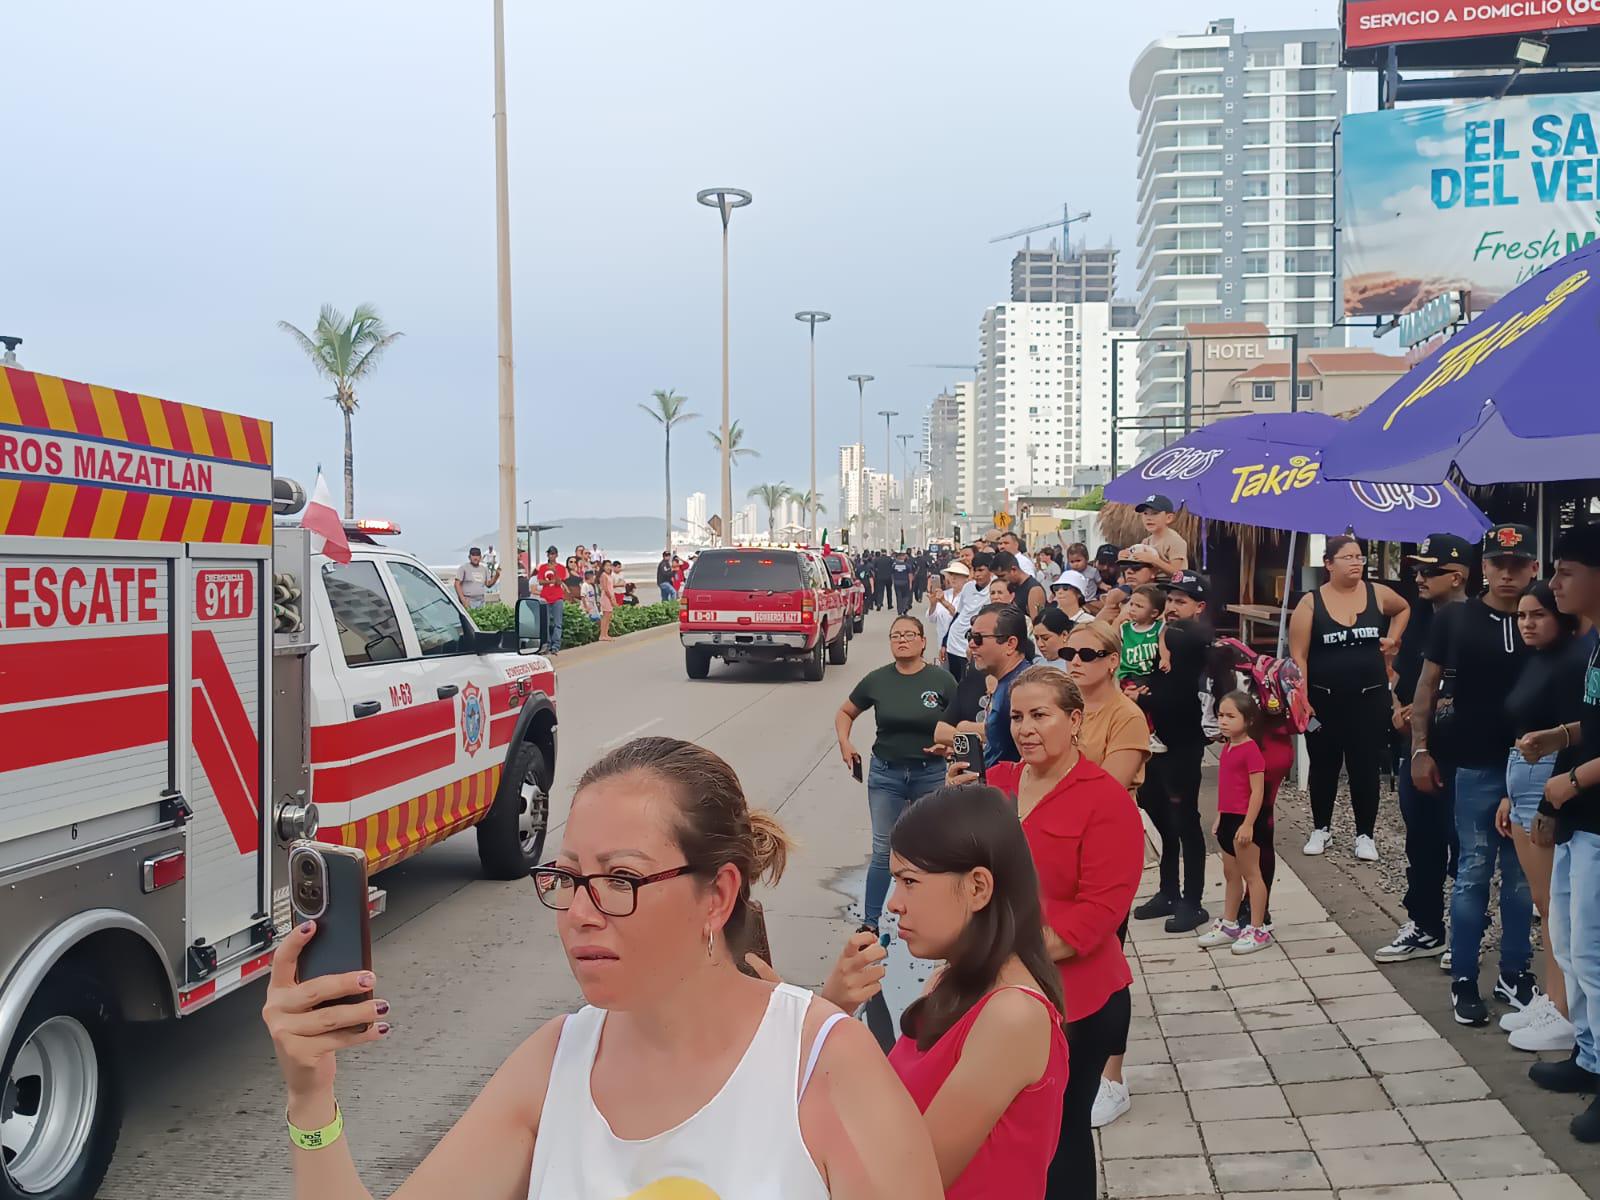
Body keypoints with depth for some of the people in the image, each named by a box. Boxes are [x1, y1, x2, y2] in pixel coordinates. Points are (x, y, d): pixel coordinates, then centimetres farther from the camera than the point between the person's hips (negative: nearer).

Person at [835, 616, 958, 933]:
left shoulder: (941, 680, -6)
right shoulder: (877, 680, -2)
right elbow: (845, 712, 12)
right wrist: (844, 743, -5)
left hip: (932, 773, -1)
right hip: (886, 773, 1)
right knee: (883, 851, 5)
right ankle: (870, 921, 16)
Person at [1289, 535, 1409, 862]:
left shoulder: (1377, 594, 1)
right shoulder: (1310, 603, -6)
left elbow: (1404, 608, 24)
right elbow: (1298, 656, -7)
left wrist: (1392, 639, 10)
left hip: (1369, 698, 1)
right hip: (1324, 699, -1)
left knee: (1366, 767, 4)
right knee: (1323, 765, 11)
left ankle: (1365, 834, 15)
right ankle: (1321, 829, 26)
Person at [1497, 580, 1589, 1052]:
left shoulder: (1574, 659, -13)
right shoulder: (1537, 661, 16)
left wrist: (1545, 743, -35)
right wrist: (1510, 795, 21)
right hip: (1526, 787, 10)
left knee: (1557, 904, -4)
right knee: (1544, 902, 14)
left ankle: (1565, 1015, 3)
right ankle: (1549, 999, 22)